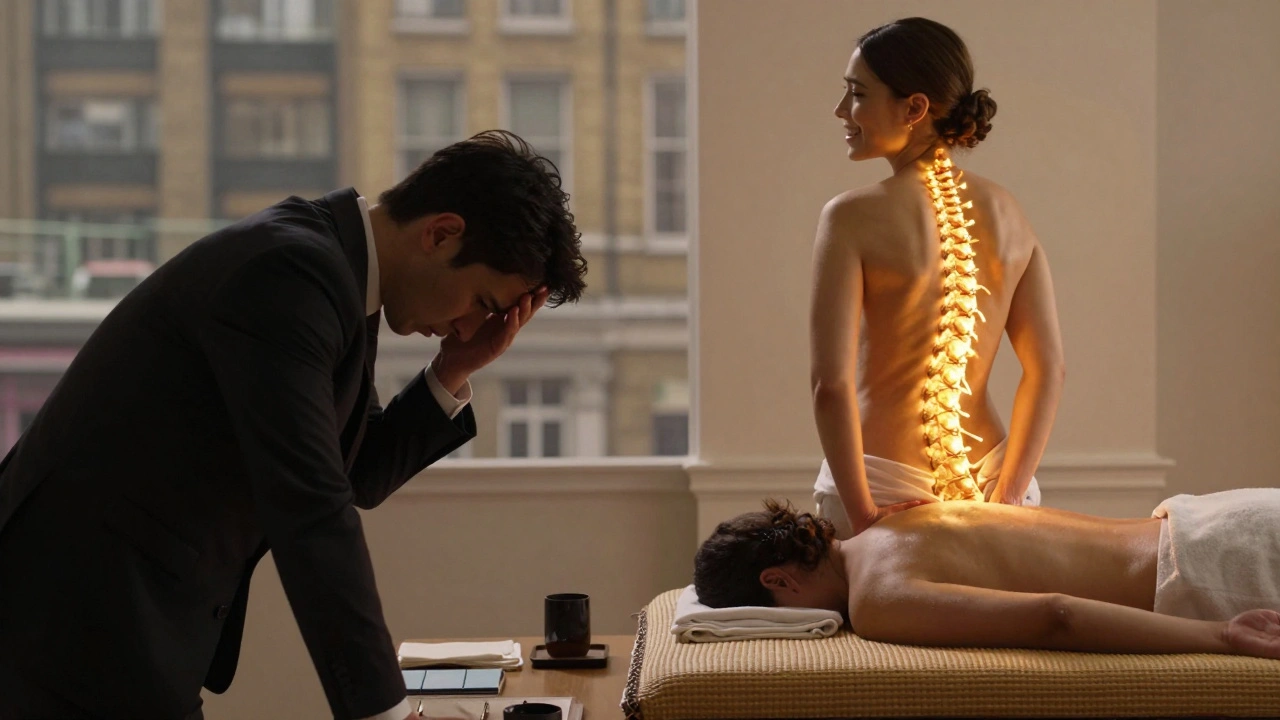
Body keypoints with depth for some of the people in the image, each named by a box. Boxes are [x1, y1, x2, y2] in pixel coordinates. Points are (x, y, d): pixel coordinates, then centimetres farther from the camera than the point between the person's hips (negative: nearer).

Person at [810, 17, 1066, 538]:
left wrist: (862, 514, -12)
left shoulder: (852, 217, -11)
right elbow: (1048, 369, 3)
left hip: (885, 483, -5)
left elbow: (831, 383, -17)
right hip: (988, 477, 5)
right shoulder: (1007, 212, 5)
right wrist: (1005, 497, 2)